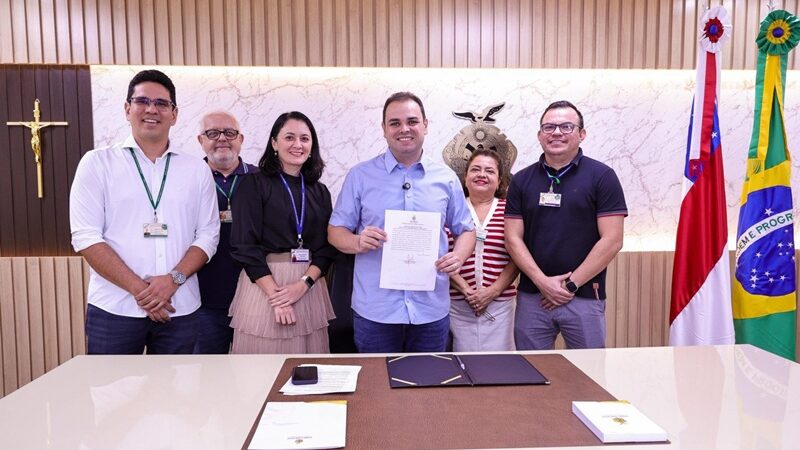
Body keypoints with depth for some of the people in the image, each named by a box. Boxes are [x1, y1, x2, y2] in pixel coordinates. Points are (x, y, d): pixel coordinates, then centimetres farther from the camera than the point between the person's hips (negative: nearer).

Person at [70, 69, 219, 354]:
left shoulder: (197, 169, 8)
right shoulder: (97, 163, 3)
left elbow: (207, 236, 5)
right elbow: (86, 237, -4)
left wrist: (174, 279, -12)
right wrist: (139, 288, -12)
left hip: (180, 309, 2)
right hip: (114, 309, -1)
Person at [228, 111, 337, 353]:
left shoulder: (320, 192, 10)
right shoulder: (255, 184, -2)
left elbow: (327, 246, 5)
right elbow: (245, 246, -9)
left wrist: (303, 284, -11)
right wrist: (275, 297, -15)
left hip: (309, 286, 4)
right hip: (264, 284, -3)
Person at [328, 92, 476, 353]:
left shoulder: (446, 178, 6)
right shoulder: (360, 176, 2)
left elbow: (465, 229, 12)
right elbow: (335, 230, 4)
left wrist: (459, 256, -9)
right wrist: (357, 242, -18)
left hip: (431, 309, 2)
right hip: (374, 310, -1)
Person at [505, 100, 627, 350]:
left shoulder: (602, 176, -2)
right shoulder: (522, 180, 7)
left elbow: (612, 240, -7)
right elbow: (513, 238, 2)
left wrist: (571, 284, -10)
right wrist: (543, 282, -9)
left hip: (585, 298, -2)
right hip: (532, 296, 3)